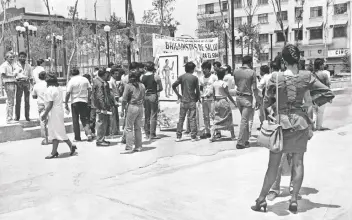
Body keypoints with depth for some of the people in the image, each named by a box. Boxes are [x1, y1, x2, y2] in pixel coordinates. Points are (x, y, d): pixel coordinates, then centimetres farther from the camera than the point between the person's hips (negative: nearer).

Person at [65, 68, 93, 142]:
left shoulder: (71, 81, -9)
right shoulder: (85, 79, 3)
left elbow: (68, 93, -12)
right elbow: (90, 89, 4)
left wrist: (66, 103, -6)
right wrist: (88, 99, 13)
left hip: (75, 102, -3)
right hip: (84, 101, 3)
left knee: (75, 120, 8)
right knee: (84, 119, 10)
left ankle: (77, 137, 10)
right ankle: (89, 133, -10)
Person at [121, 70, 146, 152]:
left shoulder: (129, 86, -8)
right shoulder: (142, 86, 6)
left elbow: (124, 99, -8)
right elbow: (143, 98, 11)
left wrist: (122, 110, -2)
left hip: (132, 107, -5)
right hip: (140, 107, 5)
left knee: (129, 128, 2)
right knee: (138, 128, 12)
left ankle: (129, 146, -2)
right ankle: (138, 146, 15)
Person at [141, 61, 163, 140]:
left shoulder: (142, 77, 2)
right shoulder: (156, 77, -6)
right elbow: (161, 88, -2)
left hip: (144, 96, 3)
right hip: (153, 96, -3)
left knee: (146, 116, 13)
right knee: (153, 116, 1)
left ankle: (147, 133, 17)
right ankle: (152, 134, 0)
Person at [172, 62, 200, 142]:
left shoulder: (181, 77, 2)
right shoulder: (195, 78, -2)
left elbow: (173, 86, -5)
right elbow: (197, 90, -2)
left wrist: (178, 95, 3)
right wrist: (198, 98, 13)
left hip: (183, 101, 2)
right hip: (192, 101, -2)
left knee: (181, 119, 7)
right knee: (192, 119, 2)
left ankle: (178, 136, 7)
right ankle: (193, 137, 4)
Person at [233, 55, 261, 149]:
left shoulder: (236, 72, 2)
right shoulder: (252, 72, -11)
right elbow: (254, 88, -10)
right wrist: (258, 100, -3)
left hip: (238, 96, 5)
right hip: (247, 98, -5)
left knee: (245, 119, 18)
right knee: (244, 120, -2)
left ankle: (245, 139, 23)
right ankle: (240, 143, -2)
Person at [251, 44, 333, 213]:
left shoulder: (276, 78, -10)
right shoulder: (306, 76, -6)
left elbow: (266, 103, -3)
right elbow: (328, 93, -3)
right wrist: (313, 101, 12)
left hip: (281, 122, -1)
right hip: (300, 123, 2)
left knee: (273, 164, 6)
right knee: (298, 162, 11)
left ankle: (261, 199, 14)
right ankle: (294, 200, 13)